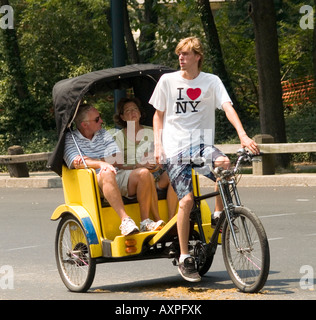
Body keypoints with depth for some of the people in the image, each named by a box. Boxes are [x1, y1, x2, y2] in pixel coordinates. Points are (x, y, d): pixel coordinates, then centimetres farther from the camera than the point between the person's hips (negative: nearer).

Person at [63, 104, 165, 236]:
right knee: (107, 174, -38)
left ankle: (145, 221, -25)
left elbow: (118, 162, 7)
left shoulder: (104, 134, 20)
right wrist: (101, 164, -27)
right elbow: (76, 163, -10)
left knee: (143, 173, -22)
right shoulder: (70, 139, 8)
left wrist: (89, 160, -7)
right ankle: (125, 220, -49)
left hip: (118, 180, 5)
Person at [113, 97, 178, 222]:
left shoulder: (151, 132, 20)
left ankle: (171, 220, -34)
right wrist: (137, 166, -17)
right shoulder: (118, 137, 9)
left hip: (157, 172, 4)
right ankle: (158, 221, -37)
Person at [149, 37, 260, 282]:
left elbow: (228, 107, -8)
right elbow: (159, 115, 14)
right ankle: (184, 258, -2)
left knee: (225, 164, -32)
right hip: (175, 148, -1)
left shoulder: (211, 81, 4)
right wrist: (158, 144, 0)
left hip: (202, 143, 1)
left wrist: (243, 135, -23)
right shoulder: (167, 81, 5)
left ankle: (219, 216, -8)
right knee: (187, 199, -15)